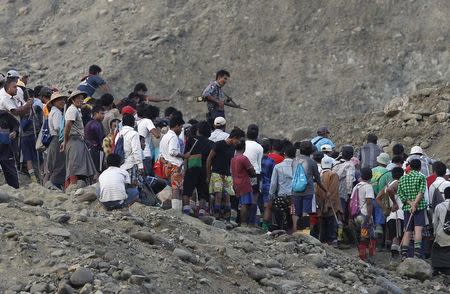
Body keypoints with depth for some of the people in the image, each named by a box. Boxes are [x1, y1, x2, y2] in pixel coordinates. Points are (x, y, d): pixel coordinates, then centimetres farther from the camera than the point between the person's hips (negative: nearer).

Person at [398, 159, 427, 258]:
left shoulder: (402, 178, 12)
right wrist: (415, 204, -17)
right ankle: (417, 251, -25)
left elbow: (400, 195, 4)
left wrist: (410, 203, -4)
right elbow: (421, 192, -13)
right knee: (418, 229, -11)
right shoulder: (421, 177, -1)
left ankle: (404, 253, -2)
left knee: (407, 231, 7)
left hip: (407, 208, 4)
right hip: (419, 207, -4)